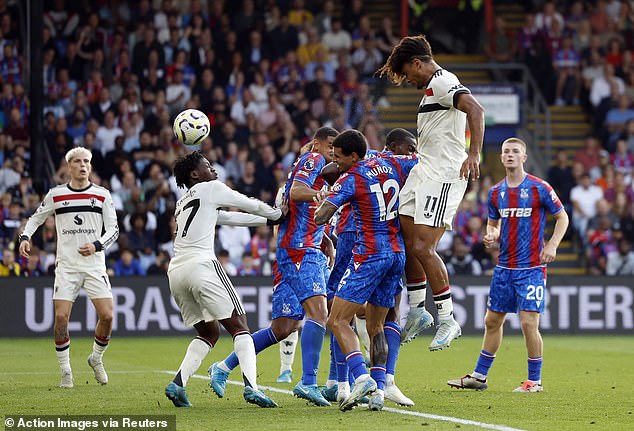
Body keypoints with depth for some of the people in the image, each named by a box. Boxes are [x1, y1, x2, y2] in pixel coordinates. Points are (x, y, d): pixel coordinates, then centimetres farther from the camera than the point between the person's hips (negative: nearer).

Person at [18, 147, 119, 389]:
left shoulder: (102, 195, 4)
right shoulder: (56, 195, 5)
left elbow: (113, 229, 4)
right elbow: (36, 218, 17)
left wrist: (96, 245, -13)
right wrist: (25, 237, -2)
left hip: (95, 265, 0)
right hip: (66, 266, 0)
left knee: (107, 316, -11)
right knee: (61, 317, -12)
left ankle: (96, 358, 17)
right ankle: (65, 371, 3)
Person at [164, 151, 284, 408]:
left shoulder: (182, 204, 30)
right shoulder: (210, 189, 8)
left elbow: (229, 217, 36)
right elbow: (250, 205, 15)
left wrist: (267, 220, 39)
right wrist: (277, 215, 33)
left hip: (175, 271, 8)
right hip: (200, 265, -7)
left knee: (208, 332, 18)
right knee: (239, 327, -4)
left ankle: (178, 384, 0)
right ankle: (251, 386, -21)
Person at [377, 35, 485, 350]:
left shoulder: (443, 82, -12)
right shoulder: (431, 87, 20)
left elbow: (475, 110, -29)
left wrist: (473, 155, -36)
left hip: (444, 176, -10)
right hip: (423, 171, 10)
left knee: (422, 248, -14)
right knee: (407, 244, 8)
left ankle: (447, 320, -6)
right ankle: (418, 310, 19)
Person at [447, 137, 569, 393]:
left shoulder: (539, 188, -6)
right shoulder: (496, 192, 9)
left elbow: (562, 217, 1)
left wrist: (552, 245, -12)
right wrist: (491, 236, -1)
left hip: (532, 266, -5)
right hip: (504, 265, 5)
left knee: (529, 323, -9)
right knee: (492, 321, 10)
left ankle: (535, 380, 3)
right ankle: (479, 376, 19)